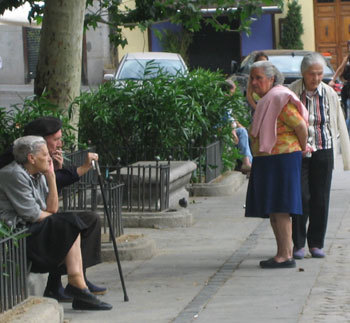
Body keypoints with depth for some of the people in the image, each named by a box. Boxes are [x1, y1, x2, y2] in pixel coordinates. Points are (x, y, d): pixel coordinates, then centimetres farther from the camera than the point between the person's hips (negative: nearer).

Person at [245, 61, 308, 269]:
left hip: (281, 159, -10)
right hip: (266, 161, 10)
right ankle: (284, 253, 17)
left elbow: (301, 126, -17)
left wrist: (302, 149, -4)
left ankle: (285, 256, -10)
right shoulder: (266, 100, 16)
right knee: (272, 210, 11)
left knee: (279, 209, -11)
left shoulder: (279, 99, -14)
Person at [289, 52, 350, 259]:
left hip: (323, 151, 2)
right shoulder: (292, 92, -5)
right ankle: (299, 244, 4)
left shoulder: (329, 93, 3)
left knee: (321, 199, 4)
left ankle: (316, 243, 16)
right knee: (301, 197, -7)